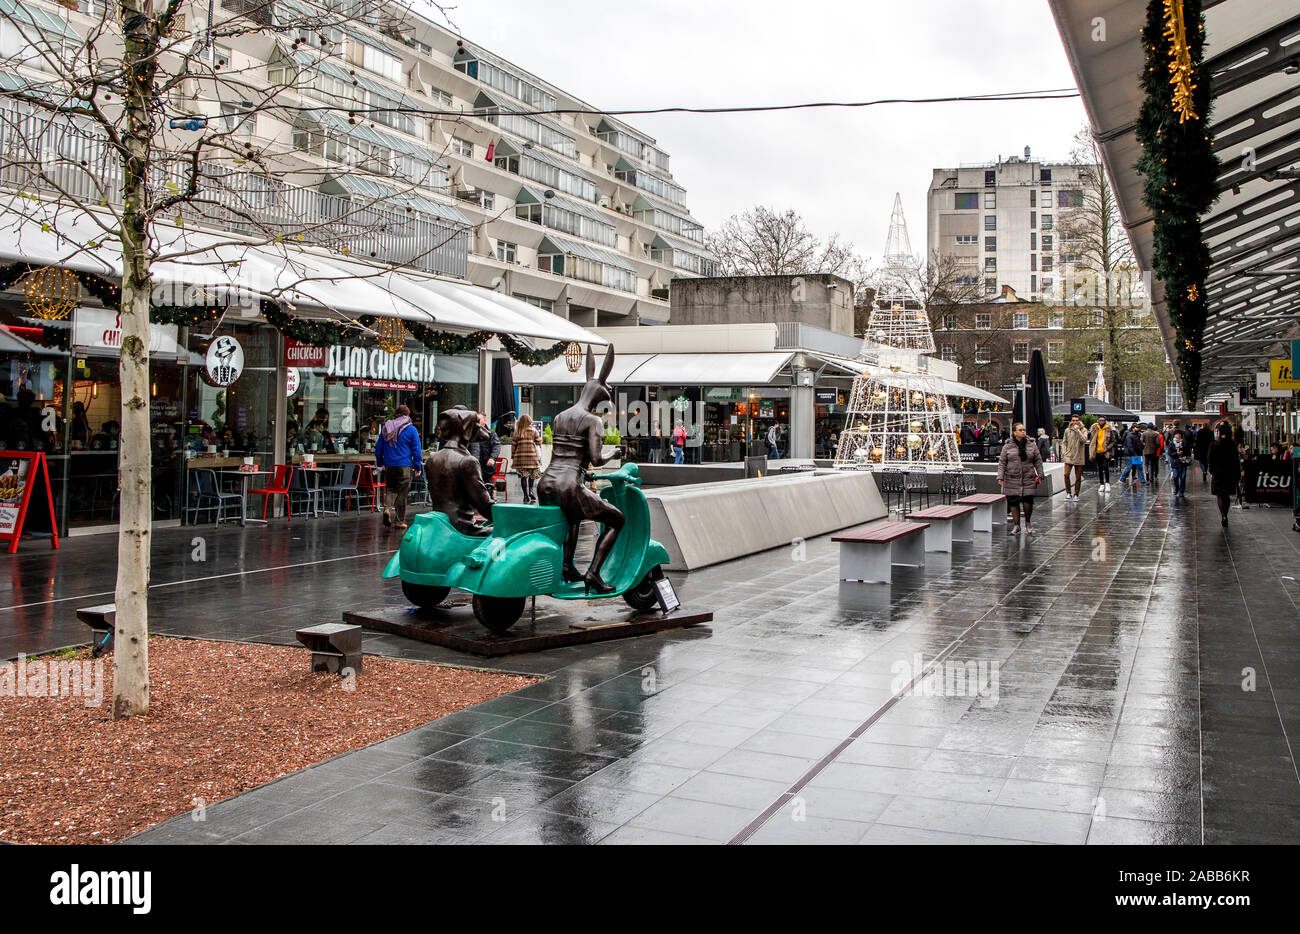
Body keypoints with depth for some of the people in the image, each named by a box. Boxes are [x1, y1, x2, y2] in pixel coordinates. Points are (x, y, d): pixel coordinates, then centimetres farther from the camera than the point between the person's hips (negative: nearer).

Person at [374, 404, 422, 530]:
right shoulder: (411, 430, -3)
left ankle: (387, 508, -10)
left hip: (389, 466, 3)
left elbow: (378, 447, 14)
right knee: (402, 493, 2)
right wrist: (418, 467, 2)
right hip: (404, 466, -3)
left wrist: (380, 462, 24)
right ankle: (401, 521, 5)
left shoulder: (386, 427, 8)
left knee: (391, 489, 17)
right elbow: (416, 450, -4)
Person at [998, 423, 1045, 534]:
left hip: (1028, 480, 0)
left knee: (1028, 503, -7)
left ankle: (1027, 523, 18)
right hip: (1012, 480, 0)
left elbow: (1038, 461, 12)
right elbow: (1002, 463, 5)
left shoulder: (1032, 446, 9)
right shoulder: (1007, 447, 5)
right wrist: (1000, 477, -3)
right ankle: (1016, 525, 12)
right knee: (1013, 503, 1)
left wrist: (1040, 475, 5)